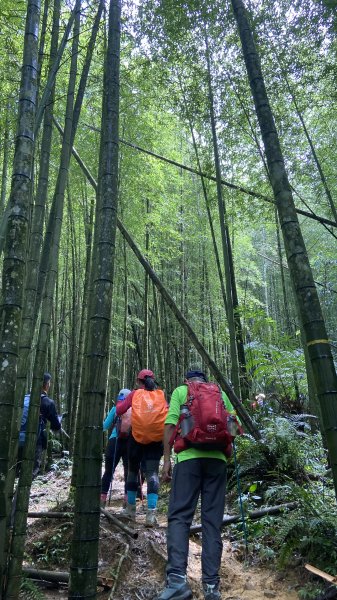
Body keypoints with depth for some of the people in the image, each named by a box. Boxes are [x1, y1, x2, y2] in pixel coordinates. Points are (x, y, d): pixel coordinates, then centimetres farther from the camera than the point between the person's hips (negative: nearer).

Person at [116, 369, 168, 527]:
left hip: (137, 437, 0)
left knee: (133, 471, 17)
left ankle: (131, 510, 26)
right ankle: (151, 513, -10)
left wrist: (119, 402, 25)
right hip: (157, 438, 0)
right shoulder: (161, 394, 9)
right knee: (152, 473, 2)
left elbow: (119, 411, 5)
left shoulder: (135, 393, 5)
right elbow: (166, 413, 5)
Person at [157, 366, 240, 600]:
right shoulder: (221, 393, 17)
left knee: (179, 516, 0)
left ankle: (177, 578, -14)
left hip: (189, 457, -2)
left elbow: (170, 425, 0)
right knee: (213, 520, 6)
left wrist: (167, 459, 2)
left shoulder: (180, 391, 11)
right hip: (217, 458, 3)